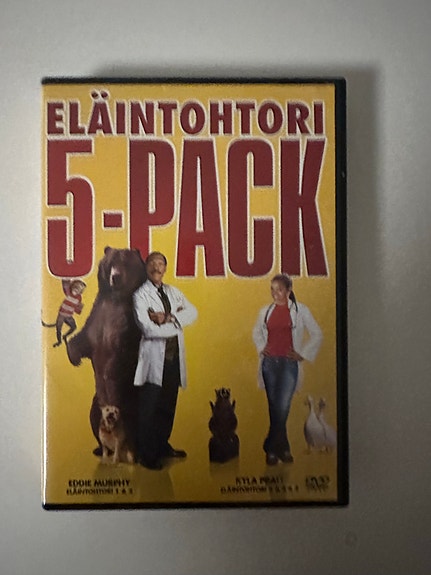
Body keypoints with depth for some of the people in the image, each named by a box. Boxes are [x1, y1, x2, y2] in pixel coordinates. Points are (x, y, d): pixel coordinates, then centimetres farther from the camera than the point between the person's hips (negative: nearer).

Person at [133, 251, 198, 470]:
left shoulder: (173, 292, 13)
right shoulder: (140, 295, -6)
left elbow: (192, 312, 0)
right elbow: (148, 328, -17)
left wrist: (168, 318, -15)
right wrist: (177, 320, -8)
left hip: (174, 357, 6)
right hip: (154, 358, -6)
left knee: (168, 406, 16)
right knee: (149, 409, 3)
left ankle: (163, 445, 33)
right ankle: (146, 455, 16)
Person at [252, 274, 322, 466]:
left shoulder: (300, 310, 1)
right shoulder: (265, 311, 9)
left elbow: (317, 334, 5)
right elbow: (256, 332, 25)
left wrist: (303, 354, -1)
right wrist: (260, 348, 8)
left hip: (289, 363, -3)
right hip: (269, 363, 3)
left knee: (282, 408, -9)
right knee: (274, 408, 6)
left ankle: (271, 448, 4)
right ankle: (283, 448, 19)